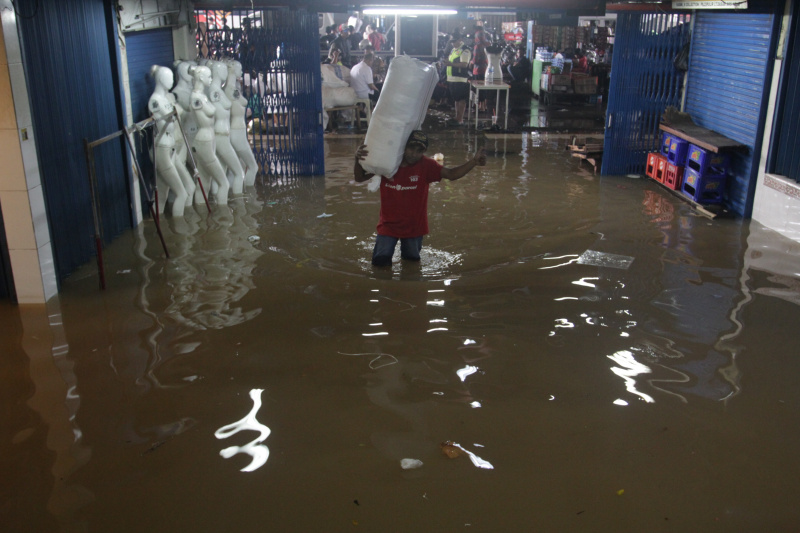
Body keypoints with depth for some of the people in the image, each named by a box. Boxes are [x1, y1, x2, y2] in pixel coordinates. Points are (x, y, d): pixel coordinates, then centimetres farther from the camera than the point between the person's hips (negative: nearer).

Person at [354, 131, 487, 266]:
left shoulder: (426, 165, -14)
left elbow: (451, 174, -24)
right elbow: (359, 178, -9)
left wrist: (474, 162, -41)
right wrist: (358, 161, -31)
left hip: (414, 226, 1)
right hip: (388, 225, -1)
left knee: (412, 259, 15)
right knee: (380, 260, -6)